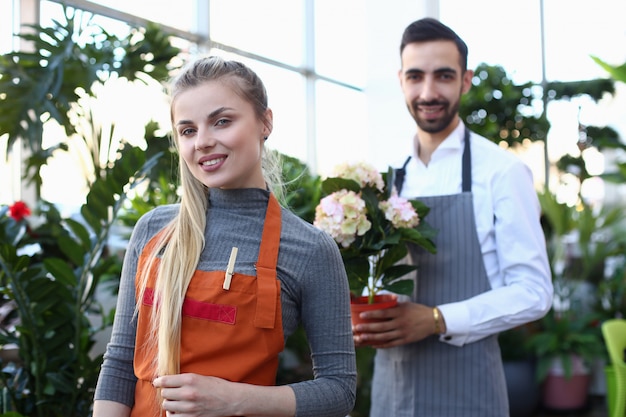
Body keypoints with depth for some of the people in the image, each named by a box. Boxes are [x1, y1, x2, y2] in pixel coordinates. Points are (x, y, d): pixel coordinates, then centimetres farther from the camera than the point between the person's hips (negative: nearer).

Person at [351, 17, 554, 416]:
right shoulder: (389, 176, 6)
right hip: (391, 383, 5)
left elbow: (533, 292, -10)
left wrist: (437, 320, -20)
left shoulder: (502, 171, -9)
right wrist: (366, 320, -5)